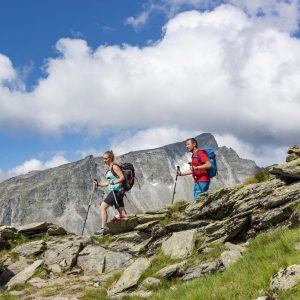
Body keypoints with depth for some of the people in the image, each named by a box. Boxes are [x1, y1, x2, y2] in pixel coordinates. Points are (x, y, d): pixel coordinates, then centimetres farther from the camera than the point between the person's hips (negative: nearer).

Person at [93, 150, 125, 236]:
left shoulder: (114, 166, -7)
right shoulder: (109, 168, 20)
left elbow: (122, 177, -14)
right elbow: (108, 183, 21)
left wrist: (113, 182, -27)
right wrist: (98, 184, 10)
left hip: (116, 190, -10)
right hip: (114, 191, 10)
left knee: (103, 207, -12)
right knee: (121, 211, 4)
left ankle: (102, 229, -13)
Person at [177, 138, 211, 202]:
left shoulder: (200, 153, -8)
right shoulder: (193, 155, 20)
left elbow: (209, 165, -20)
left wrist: (196, 167, -28)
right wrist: (181, 173, 19)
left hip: (202, 182, -10)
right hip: (197, 182, 10)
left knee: (198, 201, -14)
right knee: (196, 201, 8)